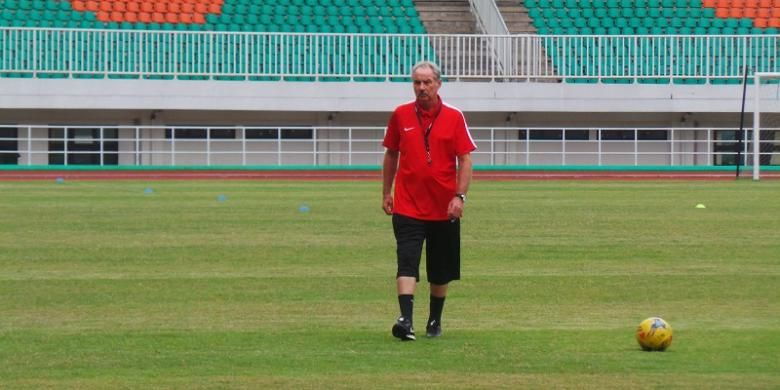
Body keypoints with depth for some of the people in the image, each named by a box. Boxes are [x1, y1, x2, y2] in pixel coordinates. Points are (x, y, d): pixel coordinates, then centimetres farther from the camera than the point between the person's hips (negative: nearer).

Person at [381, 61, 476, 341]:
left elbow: (465, 159, -3)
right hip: (407, 207, 0)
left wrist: (459, 196, -13)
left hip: (444, 209, 0)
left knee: (441, 272, 11)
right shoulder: (400, 115, 3)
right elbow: (391, 155, 14)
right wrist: (386, 192, 11)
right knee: (407, 263, -16)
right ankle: (406, 320, -25)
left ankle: (435, 321, 26)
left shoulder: (454, 117, -2)